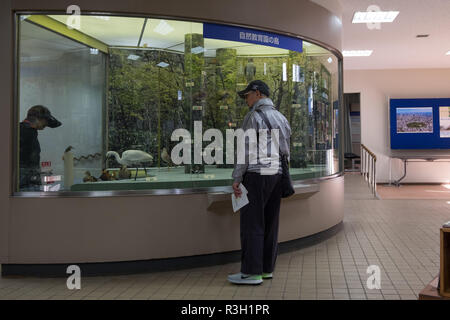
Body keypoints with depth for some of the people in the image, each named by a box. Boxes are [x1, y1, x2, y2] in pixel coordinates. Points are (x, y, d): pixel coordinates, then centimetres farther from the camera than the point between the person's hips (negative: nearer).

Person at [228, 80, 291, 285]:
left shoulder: (253, 117, -10)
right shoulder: (281, 118, 15)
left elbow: (246, 150, -15)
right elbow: (285, 152, 15)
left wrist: (236, 178, -12)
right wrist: (280, 180, 19)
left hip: (256, 175, -8)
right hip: (276, 176, 8)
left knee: (251, 223, -5)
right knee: (269, 223, 9)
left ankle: (251, 272, -5)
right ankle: (266, 268, 14)